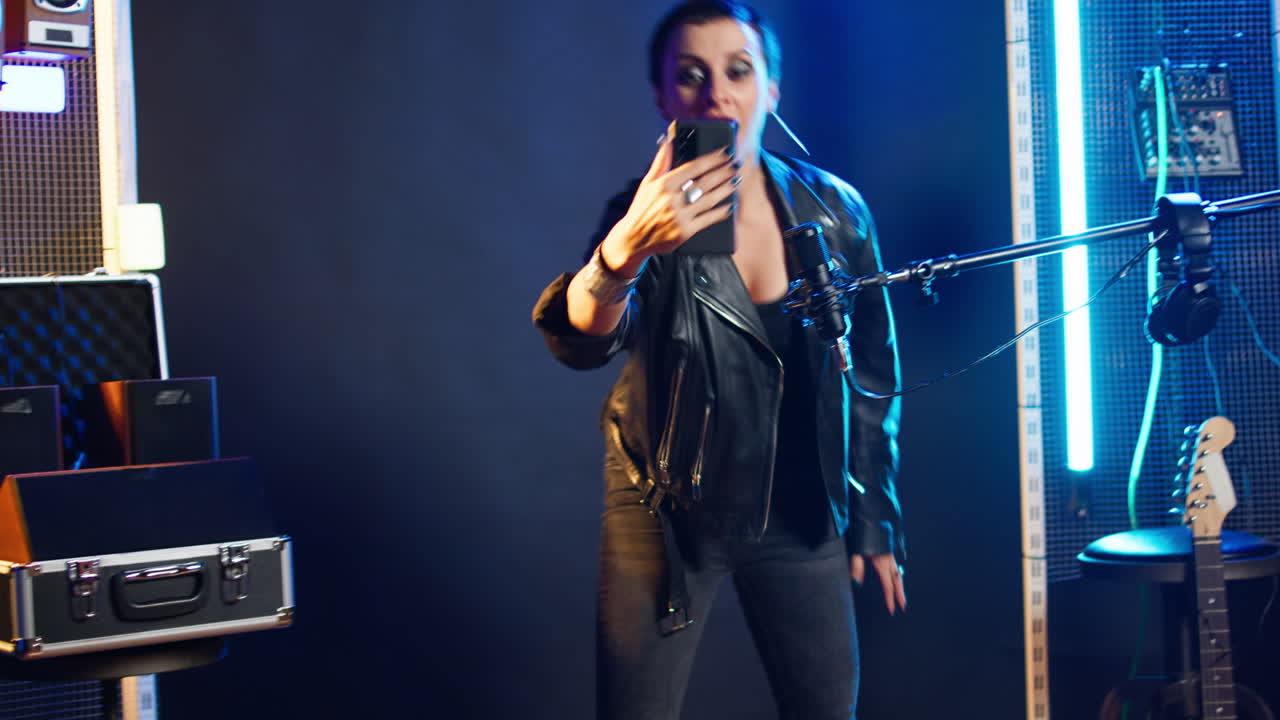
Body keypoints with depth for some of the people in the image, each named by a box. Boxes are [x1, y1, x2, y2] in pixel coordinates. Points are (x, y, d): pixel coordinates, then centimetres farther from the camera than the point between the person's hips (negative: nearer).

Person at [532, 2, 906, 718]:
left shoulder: (834, 210, -5)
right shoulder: (652, 216, -13)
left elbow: (873, 372, 5)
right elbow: (579, 338, -32)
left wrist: (875, 519, 7)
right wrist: (622, 253, -53)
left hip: (801, 516, 2)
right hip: (668, 516, -2)